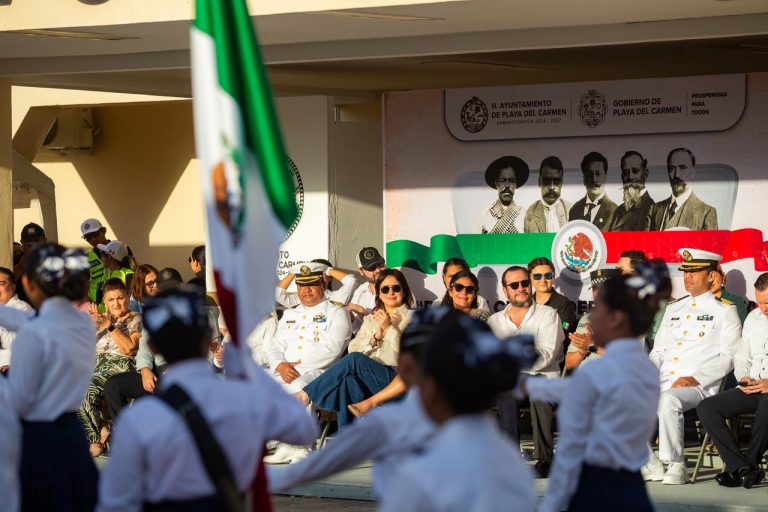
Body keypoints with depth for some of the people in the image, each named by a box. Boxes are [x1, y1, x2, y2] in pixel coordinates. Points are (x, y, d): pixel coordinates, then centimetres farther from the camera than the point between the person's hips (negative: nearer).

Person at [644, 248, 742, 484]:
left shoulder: (724, 311, 7)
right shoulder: (673, 308, 26)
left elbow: (728, 357, -3)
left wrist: (695, 378, -16)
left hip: (698, 387, -6)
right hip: (661, 384, 6)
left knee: (669, 401, -39)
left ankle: (675, 465, -25)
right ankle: (651, 466, -12)